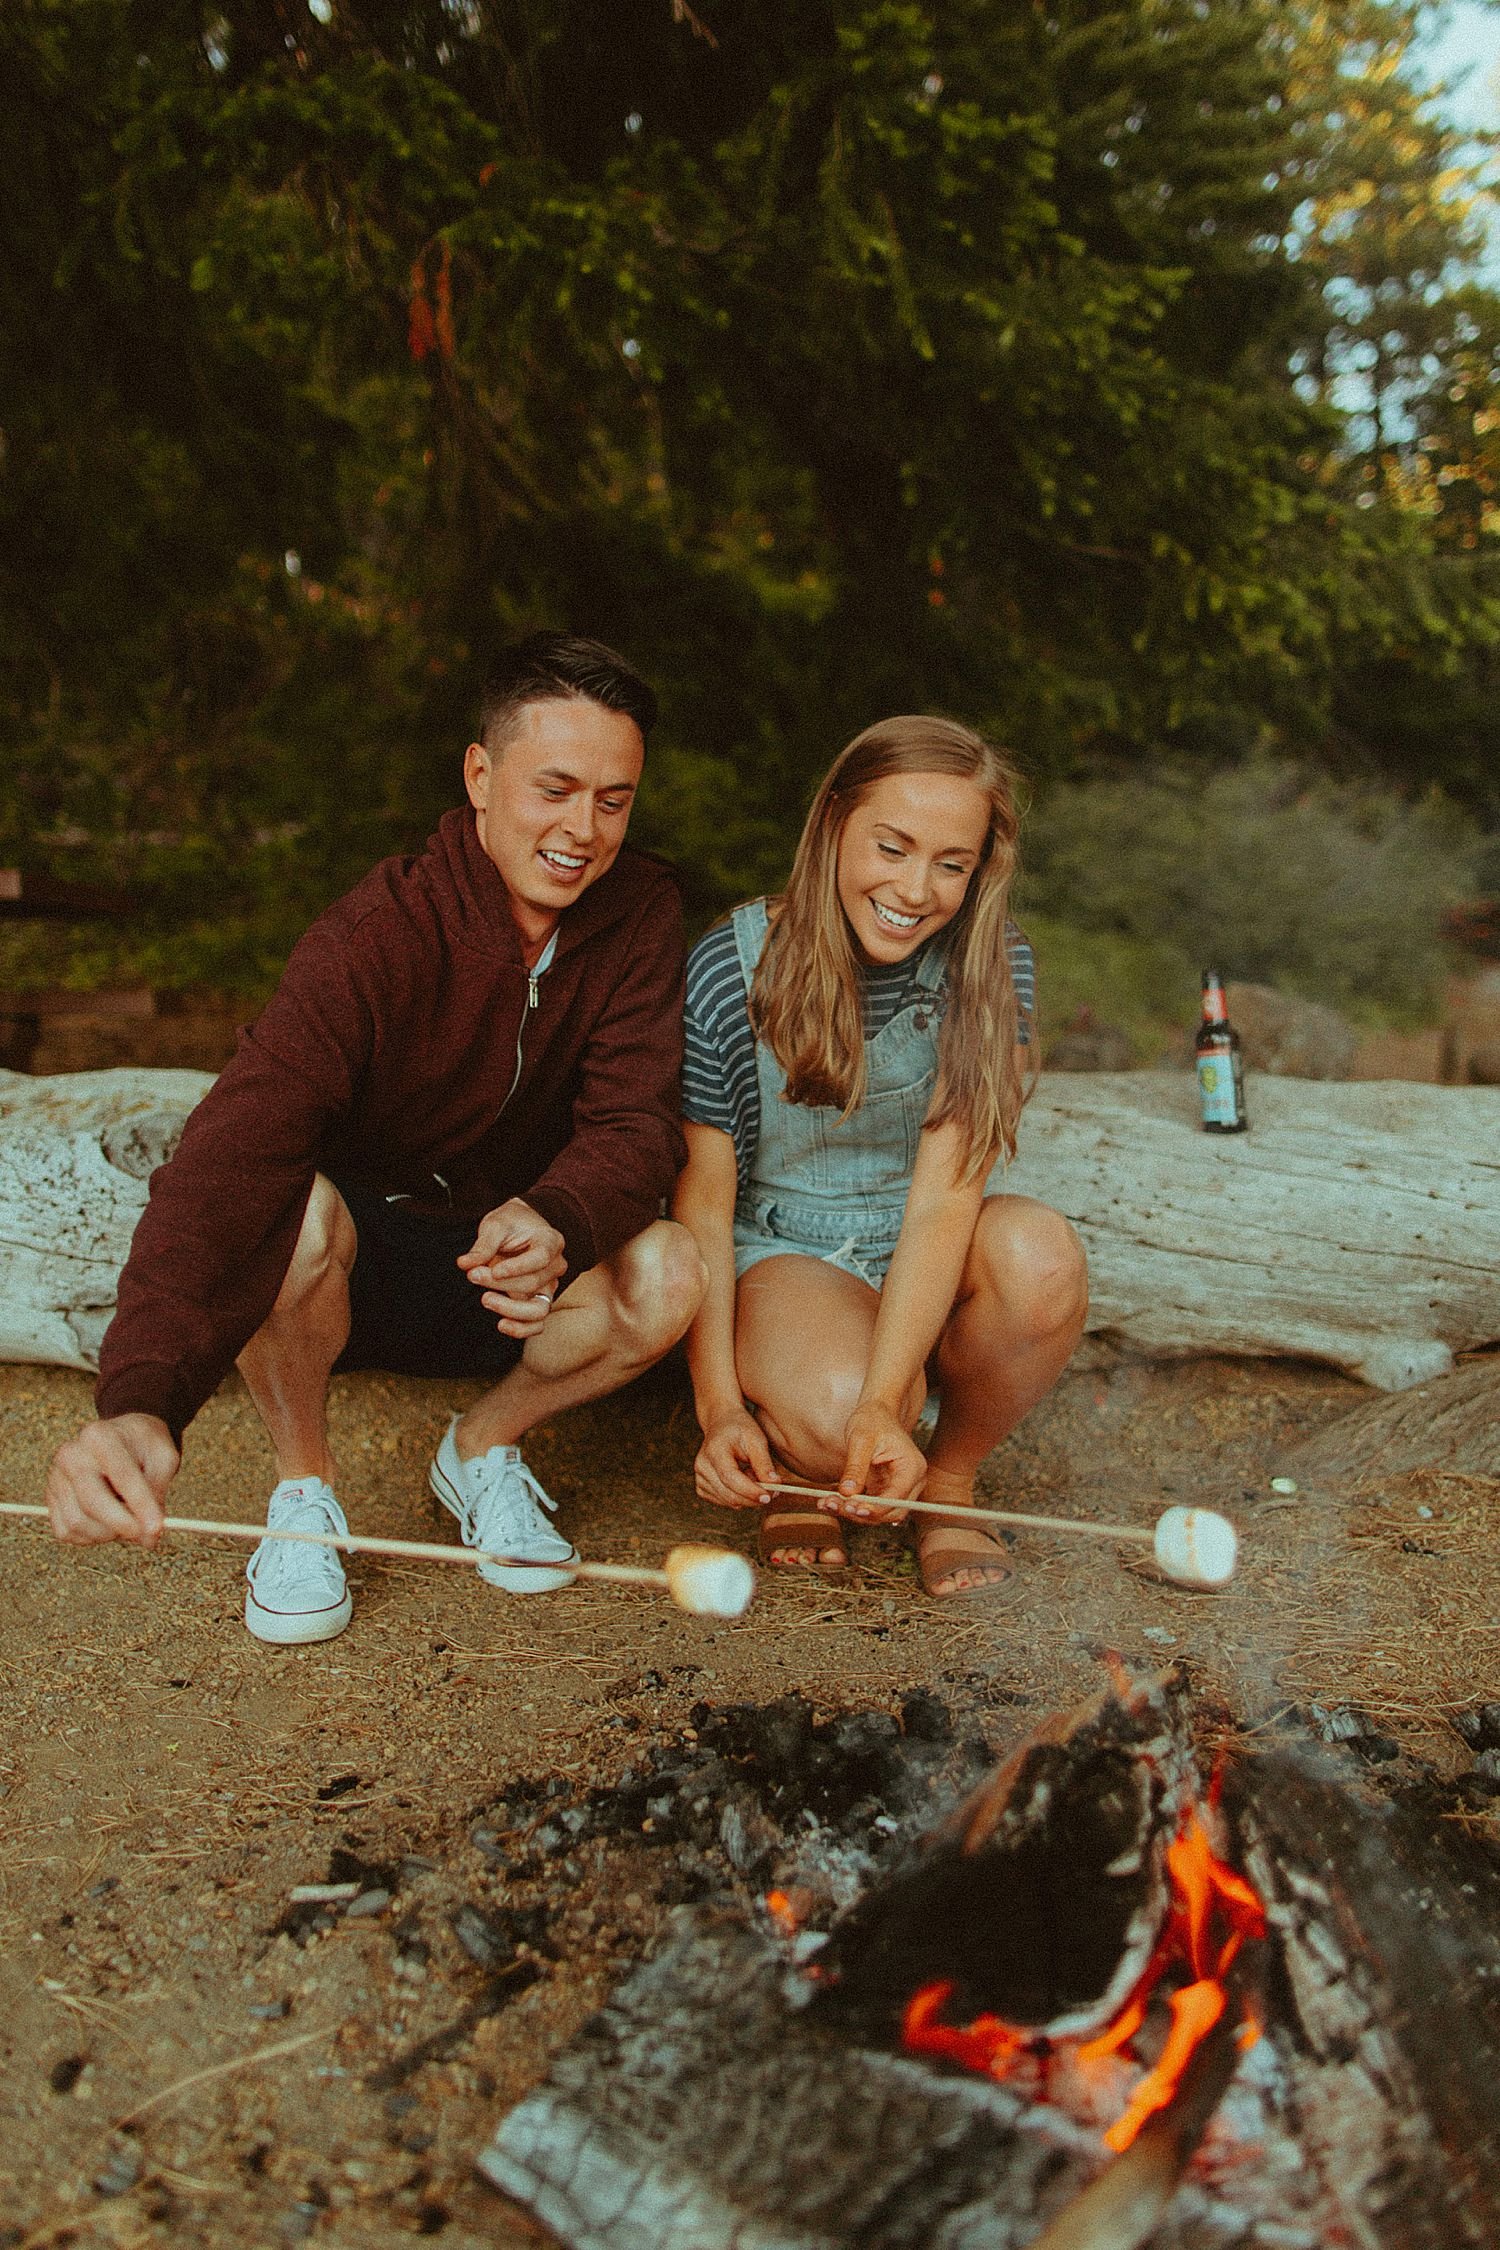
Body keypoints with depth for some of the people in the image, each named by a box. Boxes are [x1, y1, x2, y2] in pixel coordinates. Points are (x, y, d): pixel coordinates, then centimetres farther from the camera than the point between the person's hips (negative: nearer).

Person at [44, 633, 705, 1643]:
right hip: (357, 1269, -3)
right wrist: (142, 1399, -56)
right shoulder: (380, 935, -26)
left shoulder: (642, 913, -11)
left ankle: (484, 1447, 3)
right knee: (293, 1208, -37)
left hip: (496, 1281, 3)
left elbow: (636, 1123, -17)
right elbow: (235, 1151, -40)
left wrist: (556, 1223, -43)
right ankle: (305, 1485, -7)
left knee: (673, 1268, -27)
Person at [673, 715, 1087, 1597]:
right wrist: (720, 1407, -19)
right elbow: (703, 1203, -10)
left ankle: (953, 1477, -3)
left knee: (1040, 1255, -33)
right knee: (834, 1412, -36)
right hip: (786, 1253, -2)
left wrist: (885, 1401, -33)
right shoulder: (730, 971, -16)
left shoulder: (993, 967, -12)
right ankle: (795, 1460, 5)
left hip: (933, 1260, 3)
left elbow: (944, 1196, -21)